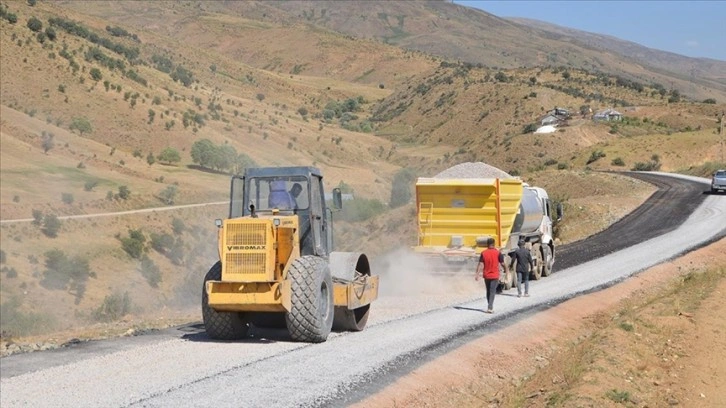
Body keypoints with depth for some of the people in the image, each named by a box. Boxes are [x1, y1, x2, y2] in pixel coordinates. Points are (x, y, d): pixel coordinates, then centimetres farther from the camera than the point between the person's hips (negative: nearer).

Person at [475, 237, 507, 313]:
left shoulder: (483, 253, -2)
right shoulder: (497, 252, -7)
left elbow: (480, 264, -7)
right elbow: (502, 263, -3)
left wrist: (477, 274, -8)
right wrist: (506, 270, 13)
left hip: (486, 275, 2)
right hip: (495, 275, -2)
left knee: (488, 291, 16)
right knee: (492, 292, -2)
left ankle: (490, 306, 24)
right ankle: (490, 308, -12)